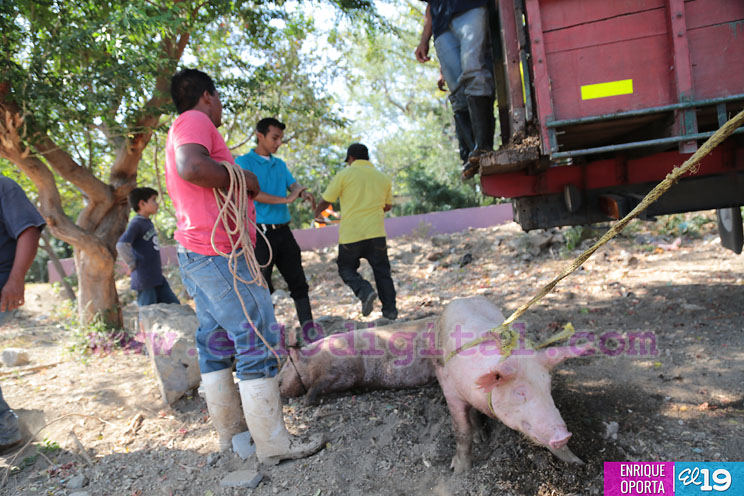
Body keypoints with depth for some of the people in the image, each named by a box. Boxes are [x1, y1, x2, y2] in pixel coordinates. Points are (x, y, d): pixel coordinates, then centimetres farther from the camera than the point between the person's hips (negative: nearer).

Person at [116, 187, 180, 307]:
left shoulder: (148, 222, 13)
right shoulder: (136, 223, -14)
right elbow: (121, 245, -27)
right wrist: (132, 265, -17)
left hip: (157, 277, 9)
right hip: (144, 280, -9)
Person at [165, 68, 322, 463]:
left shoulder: (181, 129, 25)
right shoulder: (195, 121, -7)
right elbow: (192, 167, -27)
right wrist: (242, 178, -14)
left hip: (195, 253, 11)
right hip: (218, 252, -11)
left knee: (216, 342, 11)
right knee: (257, 339, -9)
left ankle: (230, 431, 20)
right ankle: (273, 442, -4)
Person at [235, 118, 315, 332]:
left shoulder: (280, 164, 17)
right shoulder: (244, 162, -3)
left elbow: (293, 185, 8)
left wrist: (304, 192, -17)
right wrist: (285, 199, -23)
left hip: (283, 231, 6)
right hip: (260, 232, -6)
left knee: (298, 282, 6)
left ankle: (308, 328, 12)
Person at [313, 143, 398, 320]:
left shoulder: (344, 175, 0)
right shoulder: (383, 178, 11)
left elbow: (326, 201, 4)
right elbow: (388, 206, 23)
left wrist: (317, 214, 25)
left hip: (350, 234, -3)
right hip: (376, 233, 3)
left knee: (346, 268, 14)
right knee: (382, 271, 12)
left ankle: (365, 291, -11)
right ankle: (390, 310, 10)